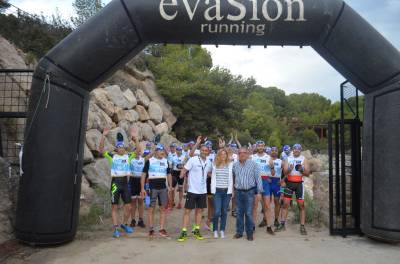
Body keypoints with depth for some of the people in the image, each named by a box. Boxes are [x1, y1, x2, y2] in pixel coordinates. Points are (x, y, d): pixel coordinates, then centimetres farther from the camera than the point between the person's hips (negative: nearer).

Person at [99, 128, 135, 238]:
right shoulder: (112, 156, 0)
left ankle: (125, 224, 28)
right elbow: (101, 150, -12)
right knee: (114, 207, 3)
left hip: (125, 183, 2)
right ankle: (116, 229, 12)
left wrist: (135, 139, -19)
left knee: (128, 206, 6)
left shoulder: (128, 156, 4)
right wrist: (103, 136, -23)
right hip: (115, 183, -2)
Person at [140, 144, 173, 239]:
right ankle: (151, 229, 12)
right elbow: (144, 174, -2)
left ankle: (162, 229, 14)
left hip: (163, 188, 4)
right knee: (151, 208, 2)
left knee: (163, 208, 5)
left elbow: (169, 174, 17)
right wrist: (142, 188, -7)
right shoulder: (149, 161, -2)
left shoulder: (166, 161, 11)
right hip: (152, 188, -4)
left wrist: (170, 186, 5)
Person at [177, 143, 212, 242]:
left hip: (203, 191, 5)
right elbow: (184, 170, -12)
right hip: (192, 190, -5)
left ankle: (197, 230, 26)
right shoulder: (193, 160, -12)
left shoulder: (208, 162, 4)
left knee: (199, 210, 13)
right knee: (187, 210, -1)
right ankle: (184, 232, 7)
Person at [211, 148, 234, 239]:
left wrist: (230, 190, -3)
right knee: (217, 212, -6)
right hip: (217, 191, 0)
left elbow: (231, 178, 3)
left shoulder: (230, 164, 3)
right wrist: (213, 190, 1)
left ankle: (222, 230, 18)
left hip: (226, 191, 0)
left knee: (224, 211, 5)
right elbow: (213, 178, 7)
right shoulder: (215, 164, 7)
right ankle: (215, 230, 11)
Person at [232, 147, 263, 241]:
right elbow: (232, 178, 12)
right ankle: (239, 232, 21)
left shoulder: (253, 164, -3)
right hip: (238, 192, 3)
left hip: (249, 192, -3)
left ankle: (250, 233, 13)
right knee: (239, 213, 8)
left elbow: (258, 178, -3)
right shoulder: (235, 165, 6)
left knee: (249, 213, -1)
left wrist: (259, 192, -6)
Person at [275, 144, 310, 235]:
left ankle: (302, 226, 6)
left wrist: (302, 170, -22)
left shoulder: (304, 159, 3)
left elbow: (307, 173, -2)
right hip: (289, 183, 1)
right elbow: (284, 172, -2)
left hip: (299, 183, -1)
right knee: (285, 203, 1)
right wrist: (289, 170, -23)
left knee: (301, 205, 0)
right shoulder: (288, 159, 7)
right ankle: (282, 224, 8)